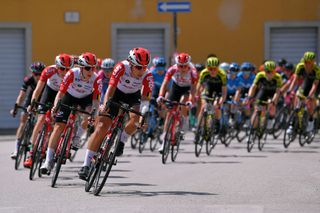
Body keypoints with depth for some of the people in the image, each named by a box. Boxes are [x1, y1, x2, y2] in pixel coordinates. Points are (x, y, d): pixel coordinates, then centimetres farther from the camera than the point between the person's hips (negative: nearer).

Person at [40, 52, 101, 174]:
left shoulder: (96, 78, -29)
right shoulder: (72, 73, -32)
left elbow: (95, 99, -26)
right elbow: (61, 92, -31)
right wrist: (55, 106, -46)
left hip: (86, 97, 1)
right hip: (70, 96, -1)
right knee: (58, 127, -11)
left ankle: (77, 137, -1)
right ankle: (48, 161, -10)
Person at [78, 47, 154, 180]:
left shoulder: (147, 76, -25)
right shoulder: (122, 67, -30)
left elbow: (145, 98, -29)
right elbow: (111, 87, -37)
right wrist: (105, 104, -53)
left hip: (133, 97, 1)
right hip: (116, 94, -1)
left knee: (135, 117, -32)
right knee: (102, 127, -13)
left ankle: (121, 142, -4)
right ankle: (86, 165, -9)